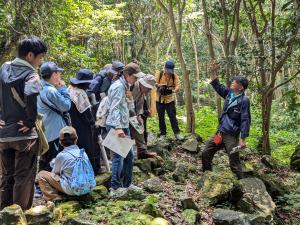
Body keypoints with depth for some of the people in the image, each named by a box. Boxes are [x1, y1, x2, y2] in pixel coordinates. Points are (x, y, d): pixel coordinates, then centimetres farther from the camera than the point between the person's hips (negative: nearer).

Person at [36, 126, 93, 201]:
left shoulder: (61, 155, -10)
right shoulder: (83, 153, 4)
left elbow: (55, 173, 4)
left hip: (72, 189, -6)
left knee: (41, 175, 1)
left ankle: (55, 198, -4)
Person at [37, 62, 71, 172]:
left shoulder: (40, 89, 7)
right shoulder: (51, 91, -22)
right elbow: (66, 106, -16)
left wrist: (59, 89, 7)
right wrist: (63, 88, -9)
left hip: (43, 130, 9)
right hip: (54, 132, -9)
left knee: (44, 160, 19)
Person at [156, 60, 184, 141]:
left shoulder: (174, 76, -5)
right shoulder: (159, 74, -4)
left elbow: (178, 86, -14)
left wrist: (173, 90, -35)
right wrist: (159, 87, -28)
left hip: (170, 99, -1)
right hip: (160, 99, 1)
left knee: (172, 116, -2)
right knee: (161, 117, 7)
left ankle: (177, 133, 6)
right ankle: (163, 133, 20)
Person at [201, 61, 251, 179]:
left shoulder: (244, 100, -15)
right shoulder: (229, 93, 5)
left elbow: (245, 120, -17)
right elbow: (217, 86, 18)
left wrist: (242, 139, -21)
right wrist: (213, 71, 6)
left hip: (231, 136, -8)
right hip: (220, 133, 8)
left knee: (234, 164, -3)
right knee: (206, 154, 14)